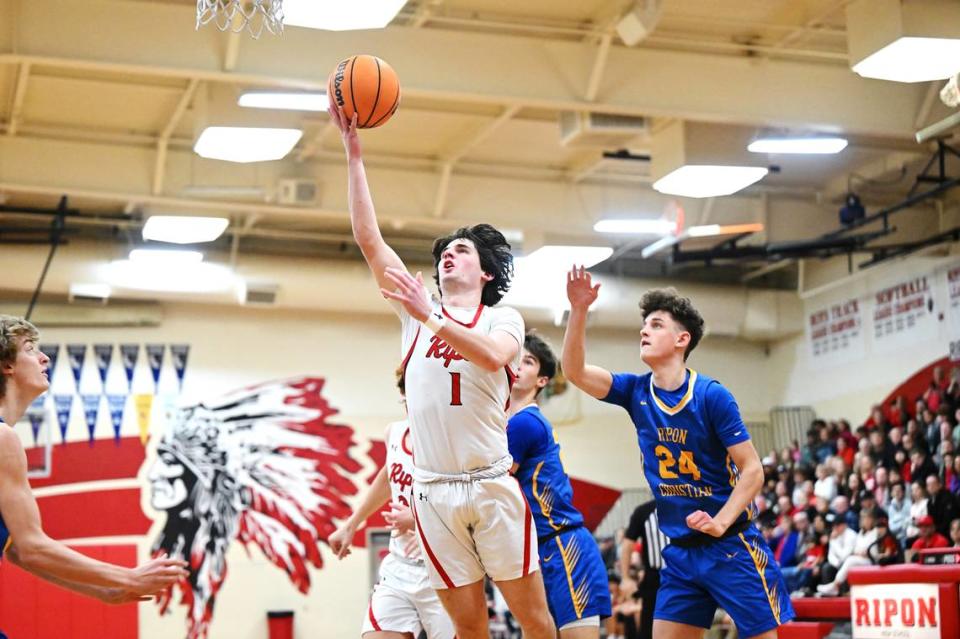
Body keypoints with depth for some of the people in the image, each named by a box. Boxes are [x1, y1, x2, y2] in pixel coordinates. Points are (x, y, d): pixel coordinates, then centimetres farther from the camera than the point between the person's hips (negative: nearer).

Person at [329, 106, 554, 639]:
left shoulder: (503, 318, 6)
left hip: (493, 485, -2)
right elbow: (368, 239, 6)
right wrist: (354, 154, 2)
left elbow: (493, 356, -19)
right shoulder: (417, 311, 13)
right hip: (434, 491, 2)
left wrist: (430, 317, -22)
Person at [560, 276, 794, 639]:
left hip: (731, 546, -5)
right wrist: (579, 310, -20)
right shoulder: (636, 392, 3)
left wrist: (720, 522, -25)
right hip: (679, 552, 5)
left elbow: (752, 470, -12)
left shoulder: (711, 395, -12)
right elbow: (575, 371, -8)